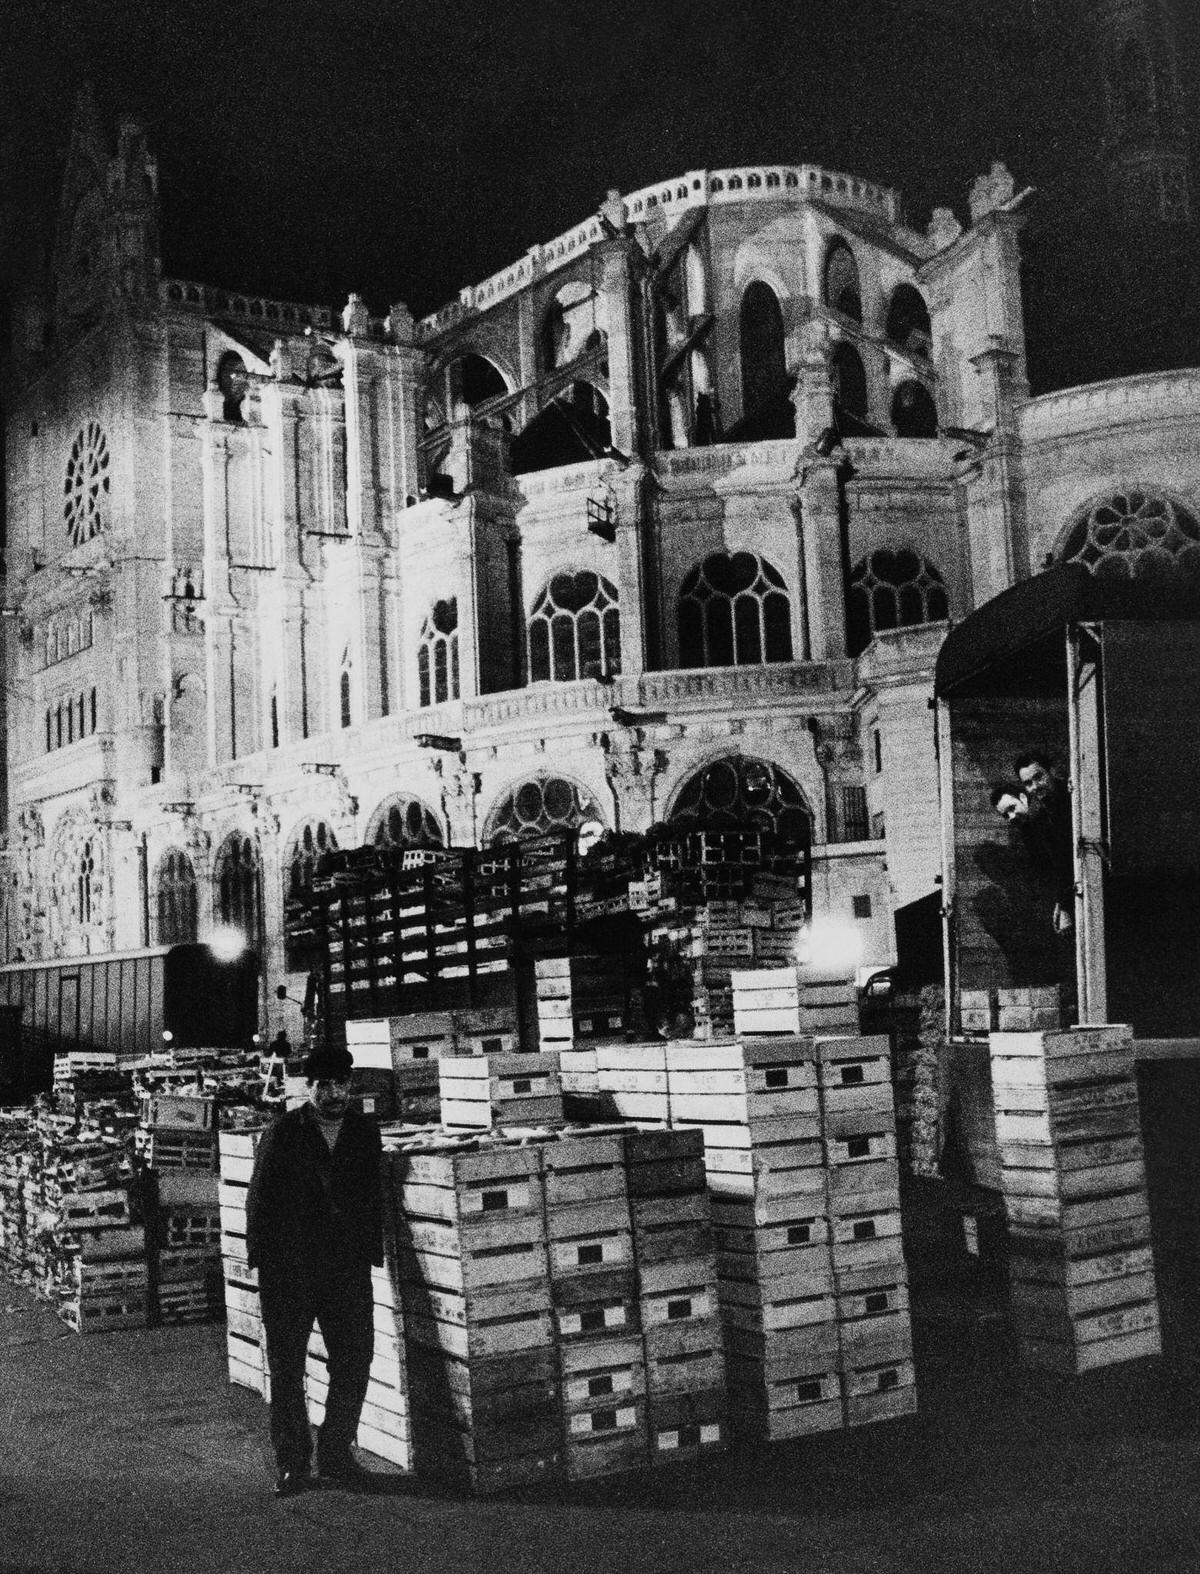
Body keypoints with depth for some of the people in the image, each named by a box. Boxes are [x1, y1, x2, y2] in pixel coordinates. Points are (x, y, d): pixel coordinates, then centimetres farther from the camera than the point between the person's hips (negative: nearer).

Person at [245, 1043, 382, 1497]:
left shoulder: (365, 1133, 6)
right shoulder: (283, 1133, -3)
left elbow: (374, 1198, 10)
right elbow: (260, 1197, -1)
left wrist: (371, 1251, 3)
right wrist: (262, 1256, -6)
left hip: (347, 1267, 2)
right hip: (288, 1269, -2)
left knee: (355, 1360, 2)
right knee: (286, 1366, 6)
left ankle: (336, 1455, 18)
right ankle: (291, 1463, 18)